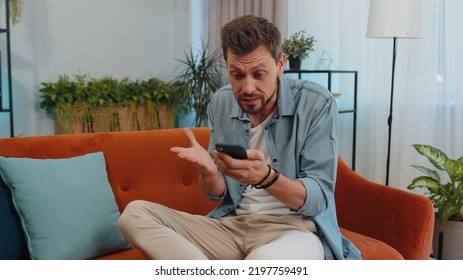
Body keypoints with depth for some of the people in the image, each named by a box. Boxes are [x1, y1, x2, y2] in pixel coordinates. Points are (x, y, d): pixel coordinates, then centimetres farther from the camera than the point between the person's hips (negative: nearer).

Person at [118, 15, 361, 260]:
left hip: (294, 226, -5)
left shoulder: (317, 104, -10)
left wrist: (265, 177, -31)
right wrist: (208, 171, -16)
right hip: (231, 224, 6)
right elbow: (218, 193, 9)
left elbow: (319, 200, -12)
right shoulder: (220, 103, 3)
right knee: (135, 214, -12)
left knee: (264, 259, -42)